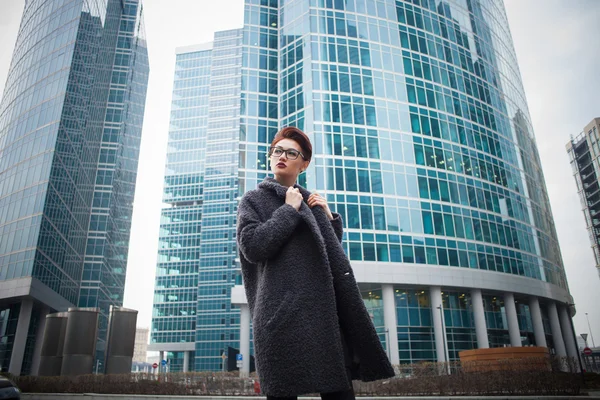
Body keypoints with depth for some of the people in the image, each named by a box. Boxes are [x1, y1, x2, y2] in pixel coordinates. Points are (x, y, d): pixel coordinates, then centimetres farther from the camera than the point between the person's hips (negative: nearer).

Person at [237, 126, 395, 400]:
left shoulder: (312, 202, 21)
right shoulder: (253, 200, 9)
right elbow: (253, 247, -10)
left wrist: (330, 218, 7)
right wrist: (289, 210, -4)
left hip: (325, 312, 4)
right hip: (282, 314, -4)